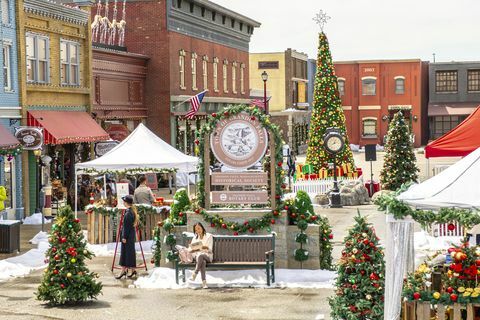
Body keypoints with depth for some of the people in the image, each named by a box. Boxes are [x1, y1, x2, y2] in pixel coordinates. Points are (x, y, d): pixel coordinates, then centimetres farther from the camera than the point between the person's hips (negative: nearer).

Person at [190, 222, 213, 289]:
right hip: (197, 256, 2)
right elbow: (191, 250, 11)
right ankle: (204, 282, -51)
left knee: (200, 255, -40)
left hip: (208, 256, -2)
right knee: (203, 262, -38)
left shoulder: (209, 236, 7)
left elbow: (210, 249, -3)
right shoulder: (195, 238, 20)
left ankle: (195, 274, -44)